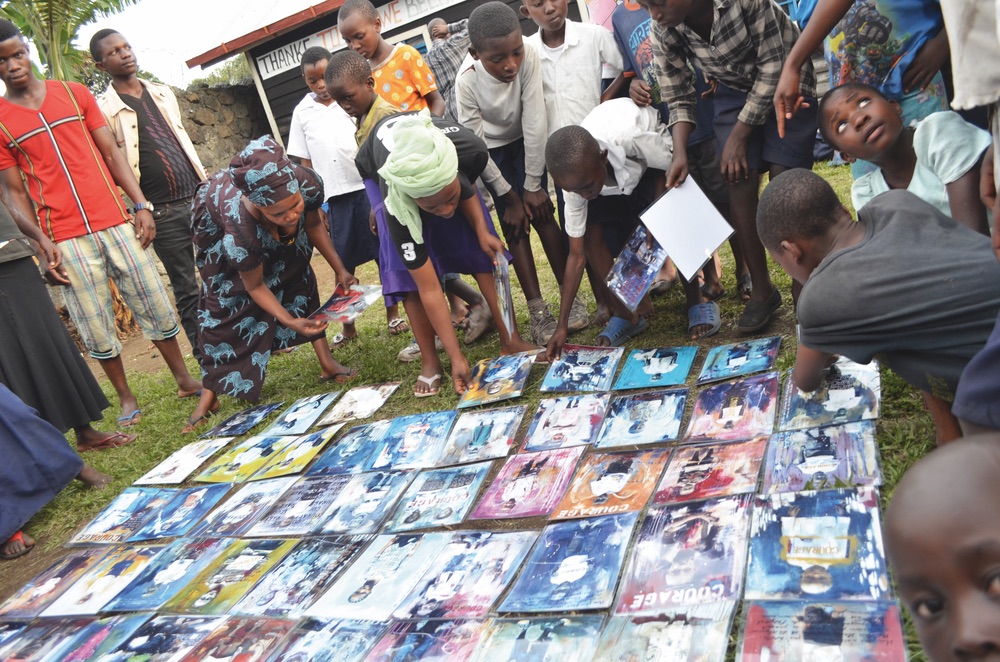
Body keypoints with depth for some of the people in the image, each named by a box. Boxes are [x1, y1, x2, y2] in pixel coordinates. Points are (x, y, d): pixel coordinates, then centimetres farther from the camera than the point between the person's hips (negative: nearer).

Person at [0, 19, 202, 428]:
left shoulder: (74, 94, 9)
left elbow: (111, 153, 9)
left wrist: (141, 205, 0)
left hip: (115, 223, 2)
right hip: (65, 239, -1)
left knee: (157, 307, 5)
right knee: (96, 329, 3)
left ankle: (184, 379, 20)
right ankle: (126, 397, 20)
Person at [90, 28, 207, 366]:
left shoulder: (163, 93, 13)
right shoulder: (103, 109, -4)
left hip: (199, 197, 5)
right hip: (163, 212, -5)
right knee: (186, 289, 1)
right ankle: (207, 360, 10)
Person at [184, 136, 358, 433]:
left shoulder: (309, 184, -38)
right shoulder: (240, 227, -46)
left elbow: (313, 225, -11)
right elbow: (255, 287, -26)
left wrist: (340, 269, -13)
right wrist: (289, 321, -34)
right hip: (221, 232, -4)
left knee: (301, 280, -5)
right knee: (224, 307, -4)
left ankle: (327, 362, 3)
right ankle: (210, 393, 8)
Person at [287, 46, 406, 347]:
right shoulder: (302, 113, 7)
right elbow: (304, 161, 9)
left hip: (368, 186, -1)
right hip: (335, 195, 1)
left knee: (384, 250, 4)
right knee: (344, 260, 7)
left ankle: (393, 313, 17)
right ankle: (348, 325, 17)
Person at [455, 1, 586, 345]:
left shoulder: (528, 57, -32)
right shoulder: (467, 81, -32)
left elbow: (535, 123, -27)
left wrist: (533, 185, -21)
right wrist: (508, 195, -17)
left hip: (523, 143, 1)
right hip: (491, 152, -1)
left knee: (542, 213, -7)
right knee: (515, 225, -5)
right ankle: (538, 310, 0)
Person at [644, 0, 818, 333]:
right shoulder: (663, 35, -19)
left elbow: (772, 65, -24)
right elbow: (679, 99, -10)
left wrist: (739, 135, -21)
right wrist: (680, 154, -25)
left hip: (784, 81, -3)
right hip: (734, 90, 3)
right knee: (738, 180, -9)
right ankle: (762, 290, 2)